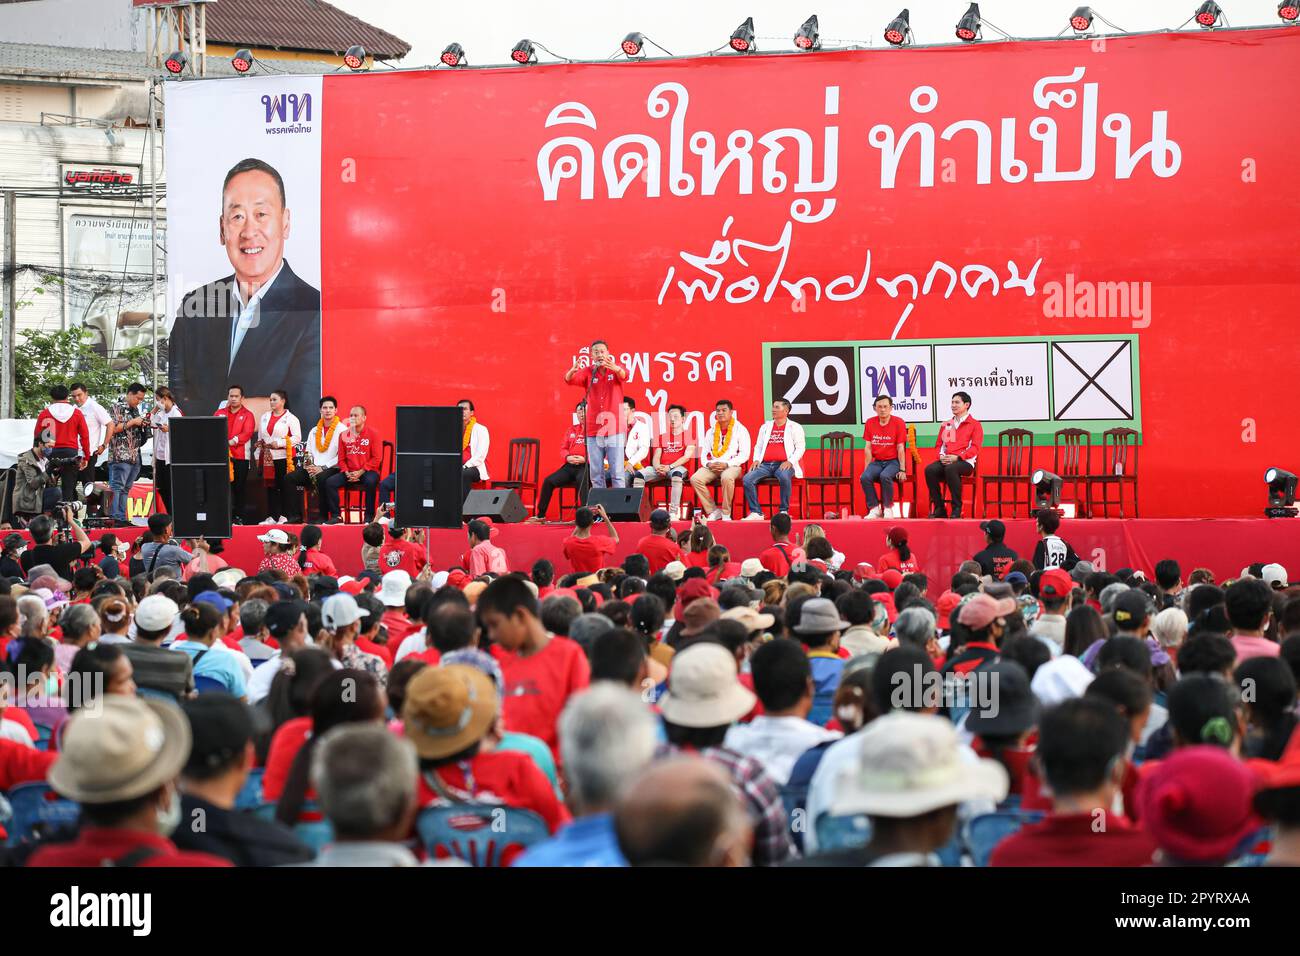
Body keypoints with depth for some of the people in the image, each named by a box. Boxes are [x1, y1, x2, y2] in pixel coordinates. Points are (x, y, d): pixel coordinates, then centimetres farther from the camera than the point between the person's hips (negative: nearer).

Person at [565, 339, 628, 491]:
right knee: (595, 474, 4)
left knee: (617, 472, -5)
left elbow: (624, 375, -22)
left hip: (614, 429, -3)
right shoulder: (588, 372, 5)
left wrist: (614, 368, -46)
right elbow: (569, 379, -10)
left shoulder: (616, 369, 1)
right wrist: (573, 371, -35)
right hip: (593, 430, 3)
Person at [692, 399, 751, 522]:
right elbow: (703, 453, 15)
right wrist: (708, 464, -8)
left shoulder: (740, 430, 4)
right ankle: (713, 511, -16)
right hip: (712, 466, 5)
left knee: (726, 478, -40)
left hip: (732, 466, -5)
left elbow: (745, 455, -4)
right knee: (695, 478, -25)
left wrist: (726, 464, -16)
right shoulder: (711, 432, 19)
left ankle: (726, 513, -23)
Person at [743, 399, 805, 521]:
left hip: (783, 465, -4)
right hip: (765, 464, 4)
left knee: (784, 477, -40)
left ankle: (784, 511, -27)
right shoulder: (765, 427, 23)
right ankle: (756, 513, -20)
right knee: (747, 479, -23)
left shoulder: (795, 427, 11)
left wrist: (790, 462, -13)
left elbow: (800, 448, 3)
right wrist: (756, 460, 3)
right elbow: (758, 446, 24)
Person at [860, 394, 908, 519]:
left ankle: (888, 508, -18)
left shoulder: (898, 423, -5)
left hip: (893, 461, -3)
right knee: (865, 477, -27)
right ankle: (874, 508, -16)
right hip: (877, 461, 3)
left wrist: (902, 470, -12)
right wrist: (867, 469, -2)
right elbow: (868, 448, 7)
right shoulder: (870, 423, 6)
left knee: (885, 476, -35)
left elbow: (900, 448, -7)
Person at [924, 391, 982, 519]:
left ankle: (957, 509, -30)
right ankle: (939, 508, -22)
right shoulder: (946, 425, 25)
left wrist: (957, 457, -16)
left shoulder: (975, 424, 8)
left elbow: (975, 448, -3)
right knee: (930, 469, -28)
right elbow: (939, 444, 24)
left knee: (950, 469, -40)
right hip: (946, 461, 5)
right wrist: (941, 455, -1)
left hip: (965, 462, -5)